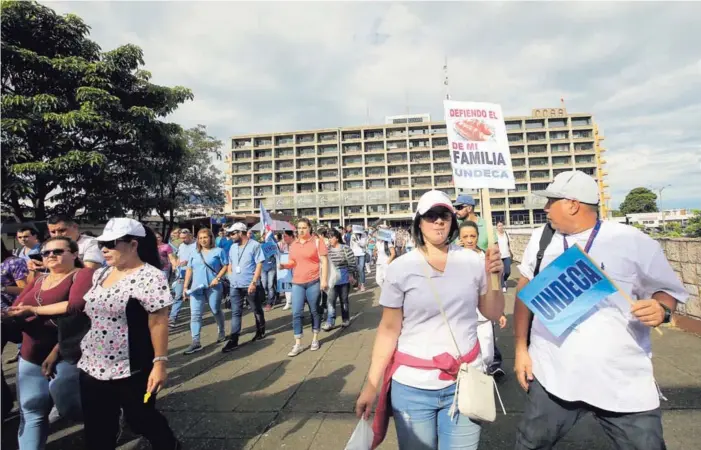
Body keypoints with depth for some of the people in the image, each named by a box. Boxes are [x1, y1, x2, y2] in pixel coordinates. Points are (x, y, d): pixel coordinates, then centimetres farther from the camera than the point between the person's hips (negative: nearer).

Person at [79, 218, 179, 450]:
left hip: (131, 370, -7)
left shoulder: (150, 277, -18)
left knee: (141, 419, 12)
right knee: (97, 430, 17)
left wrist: (160, 363, -20)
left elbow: (158, 322, -20)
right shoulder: (101, 274, 6)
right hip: (92, 366, 7)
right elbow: (93, 312, 17)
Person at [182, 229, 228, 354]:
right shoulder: (194, 254, 13)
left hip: (213, 287, -4)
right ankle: (195, 342, -3)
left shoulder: (218, 251, 0)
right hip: (196, 287, 4)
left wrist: (218, 278, -17)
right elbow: (189, 270, 14)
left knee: (216, 311, 9)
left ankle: (221, 332, 32)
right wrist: (185, 287, 8)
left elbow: (226, 266, -3)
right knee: (195, 314, -4)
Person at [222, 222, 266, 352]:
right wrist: (231, 277, 5)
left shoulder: (254, 245, -9)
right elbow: (230, 264, 19)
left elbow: (259, 264, -13)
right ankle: (233, 340, 5)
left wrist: (254, 282, -20)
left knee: (257, 310, 11)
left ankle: (260, 331, 30)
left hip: (250, 285, -5)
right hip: (235, 285, 5)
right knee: (235, 313, 3)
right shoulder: (233, 247, 11)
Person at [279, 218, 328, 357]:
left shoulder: (317, 242, -4)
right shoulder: (293, 245, 10)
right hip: (297, 283, 4)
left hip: (314, 282, -4)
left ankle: (315, 339, 25)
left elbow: (324, 261, -7)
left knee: (314, 311, 9)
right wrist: (284, 265, -4)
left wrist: (324, 279, -14)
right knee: (296, 313, 0)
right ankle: (298, 344, 8)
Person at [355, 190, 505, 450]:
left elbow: (493, 314, 8)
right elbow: (388, 329, -5)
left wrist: (494, 278, -9)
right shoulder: (400, 268, -8)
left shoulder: (473, 262, -2)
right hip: (412, 385, -1)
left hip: (465, 382, 2)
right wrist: (371, 384, -7)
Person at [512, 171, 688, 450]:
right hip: (551, 376, 3)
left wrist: (661, 309, -20)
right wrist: (521, 348, 6)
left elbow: (668, 290, 5)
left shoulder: (633, 241, -5)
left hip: (625, 383, -2)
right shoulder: (541, 239, 3)